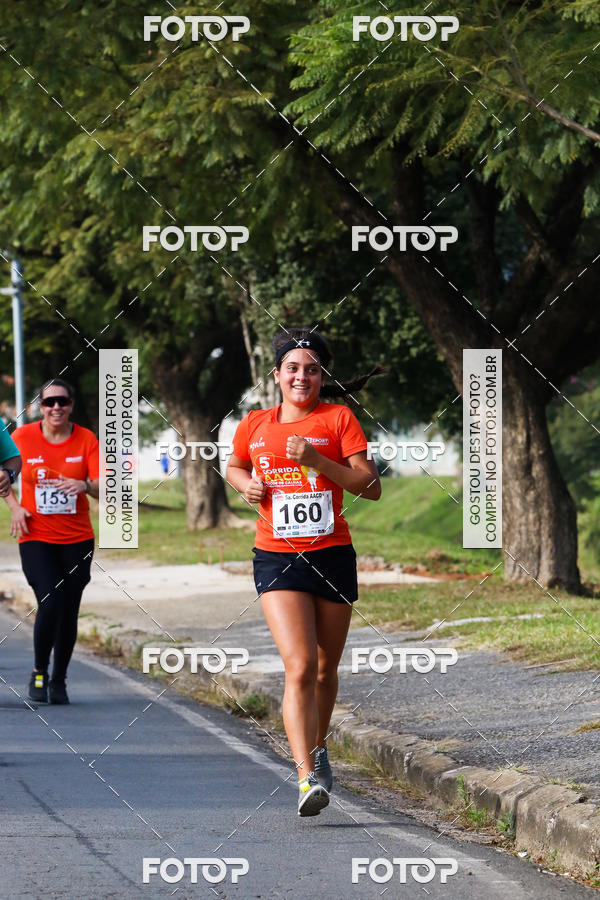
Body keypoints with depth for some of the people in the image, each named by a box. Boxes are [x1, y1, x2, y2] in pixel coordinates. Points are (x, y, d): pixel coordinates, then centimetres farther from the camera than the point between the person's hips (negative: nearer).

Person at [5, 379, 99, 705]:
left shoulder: (86, 439, -3)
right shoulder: (23, 437, -3)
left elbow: (102, 488, -10)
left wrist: (85, 486, -32)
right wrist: (14, 507, -2)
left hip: (77, 539, 2)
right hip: (36, 537, -2)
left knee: (69, 612, 5)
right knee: (50, 602, -18)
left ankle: (59, 681, 23)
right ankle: (39, 674, 0)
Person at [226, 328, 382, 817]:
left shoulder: (338, 419, 0)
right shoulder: (255, 424, 7)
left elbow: (371, 487, -6)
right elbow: (234, 467, 27)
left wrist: (316, 460, -17)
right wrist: (247, 484, 3)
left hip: (333, 556, 1)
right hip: (277, 557, -1)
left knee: (325, 668, 13)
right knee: (299, 665, -18)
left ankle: (318, 748, 39)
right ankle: (307, 776, -25)